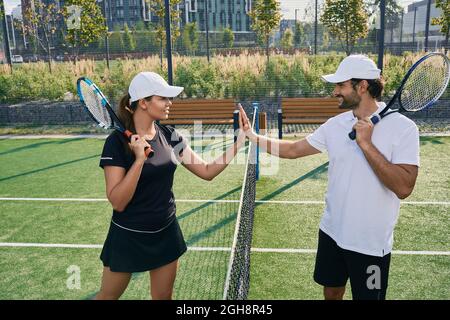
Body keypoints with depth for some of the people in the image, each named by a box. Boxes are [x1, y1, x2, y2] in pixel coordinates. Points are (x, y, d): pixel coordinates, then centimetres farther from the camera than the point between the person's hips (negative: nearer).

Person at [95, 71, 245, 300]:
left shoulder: (169, 135, -2)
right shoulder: (117, 142, -18)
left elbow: (207, 172, 0)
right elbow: (118, 202, -22)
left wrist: (239, 142, -8)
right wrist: (140, 159, -31)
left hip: (166, 233, 5)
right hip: (128, 236, -4)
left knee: (163, 296, 18)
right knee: (108, 295, 17)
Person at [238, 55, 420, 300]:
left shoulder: (402, 127, -15)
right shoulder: (335, 124, 0)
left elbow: (404, 188, -24)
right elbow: (293, 150, 6)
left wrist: (366, 144, -26)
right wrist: (253, 136, -2)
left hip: (371, 244, -4)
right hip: (331, 232, 5)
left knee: (367, 296, 14)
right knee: (331, 292, 20)